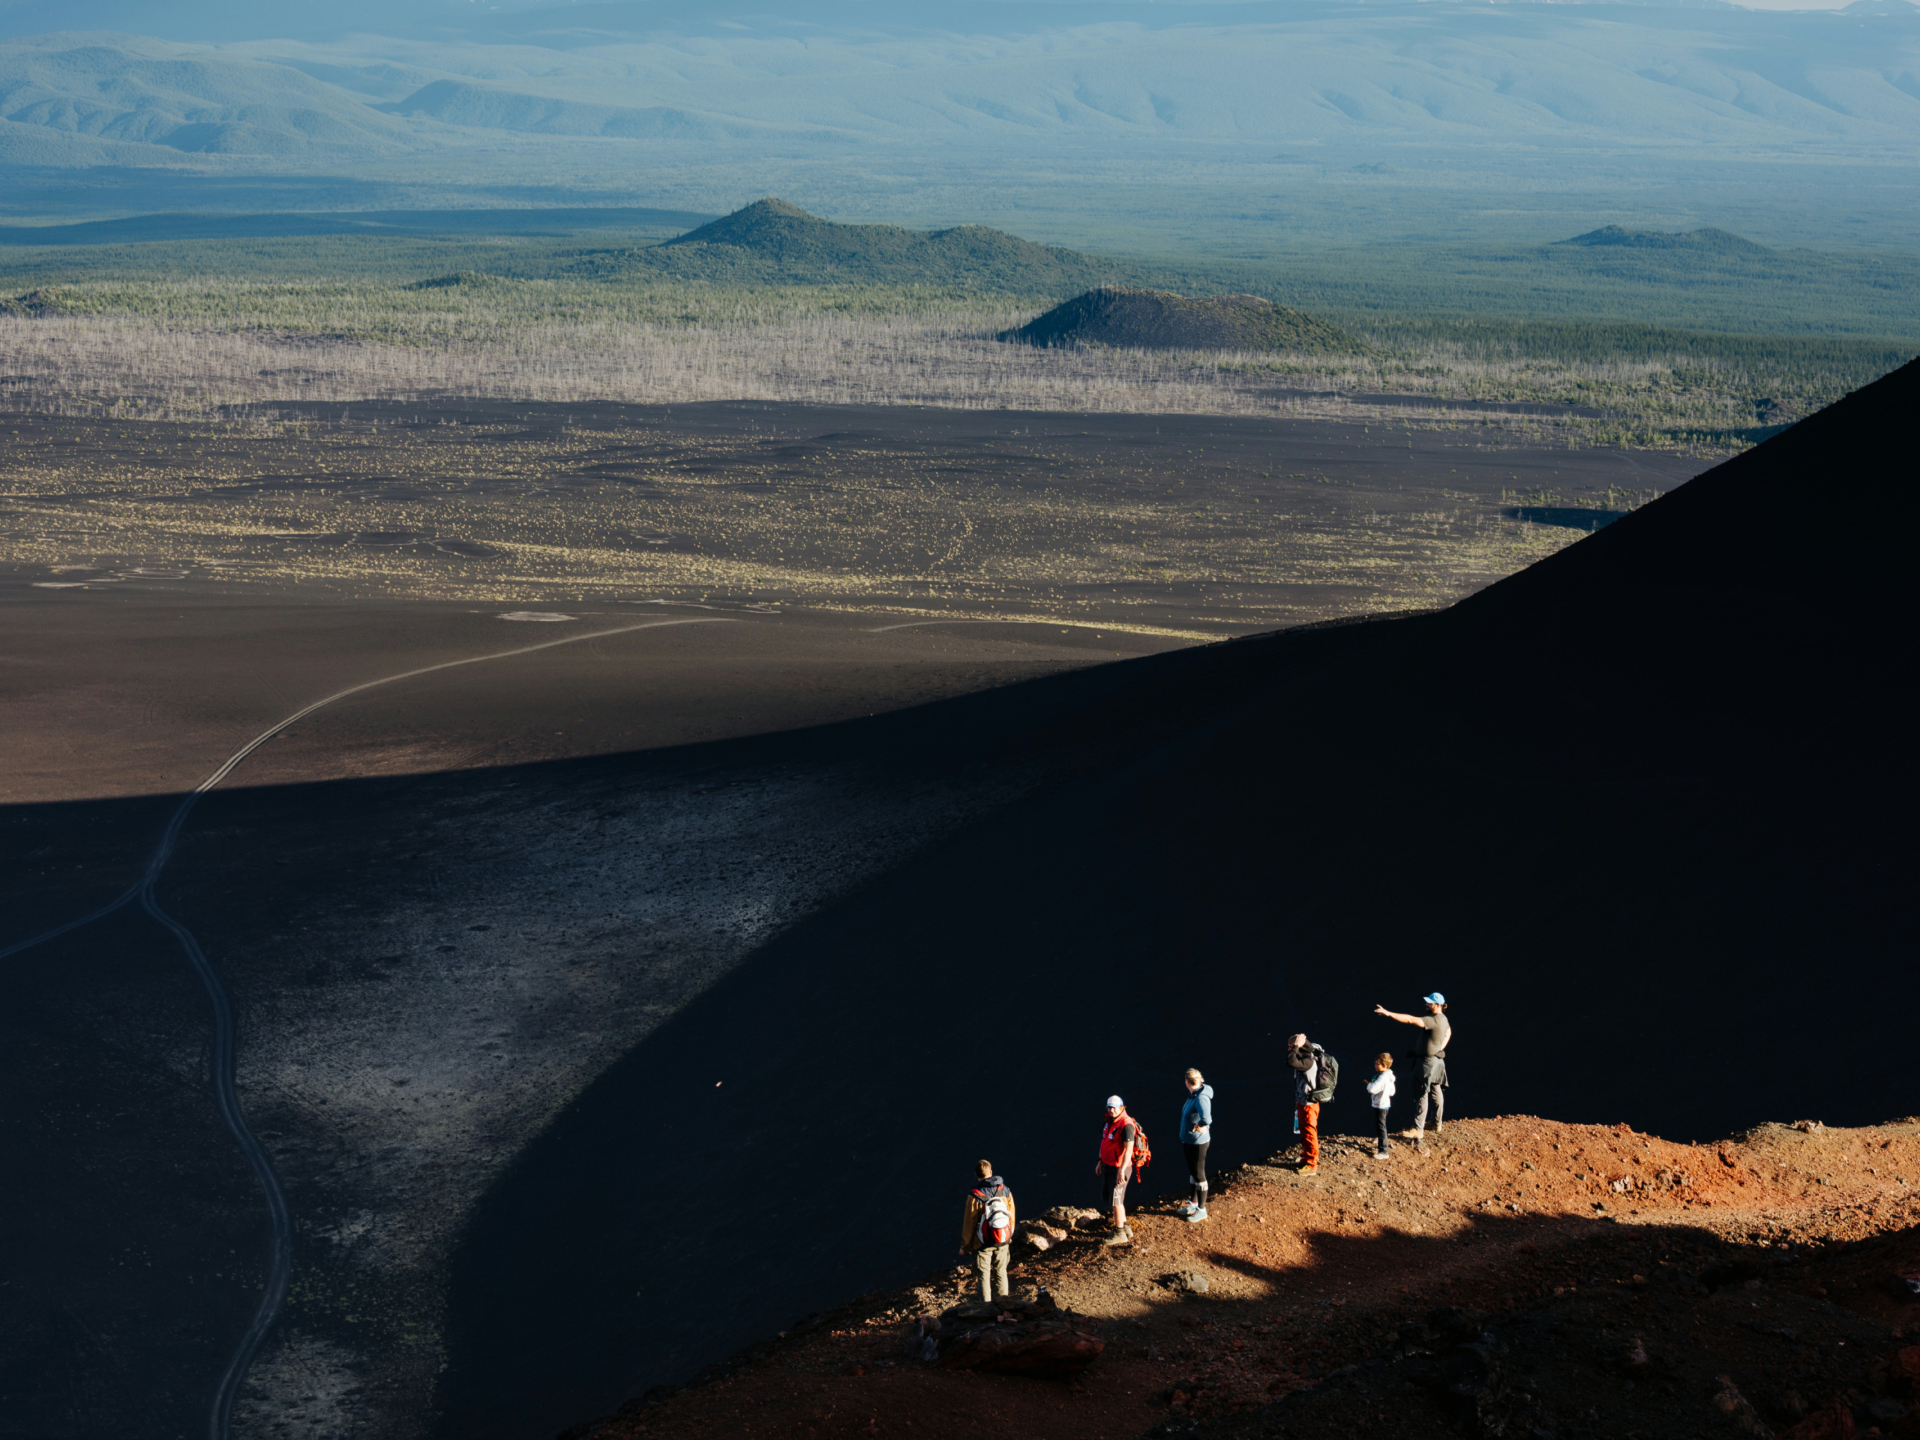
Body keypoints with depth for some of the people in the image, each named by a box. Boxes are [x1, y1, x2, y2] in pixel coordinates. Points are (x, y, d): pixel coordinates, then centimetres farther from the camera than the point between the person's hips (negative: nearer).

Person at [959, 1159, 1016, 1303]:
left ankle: (986, 1304, 20)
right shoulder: (1005, 1191, -7)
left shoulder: (975, 1196, -19)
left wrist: (964, 1246, 0)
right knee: (1001, 1272, 21)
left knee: (984, 1276, 11)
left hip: (983, 1244, -4)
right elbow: (1011, 1217, 5)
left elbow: (969, 1223, -12)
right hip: (1003, 1242, 4)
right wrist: (1009, 1237, 22)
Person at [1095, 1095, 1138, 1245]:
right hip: (1108, 1165, 9)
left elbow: (1129, 1148, -27)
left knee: (1115, 1200, -2)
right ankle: (1124, 1228, 31)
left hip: (1119, 1168, -9)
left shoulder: (1126, 1124, -22)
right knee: (1108, 1197, 17)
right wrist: (1100, 1162, 19)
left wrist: (1122, 1170, -30)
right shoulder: (1110, 1121, 6)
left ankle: (1119, 1234, 10)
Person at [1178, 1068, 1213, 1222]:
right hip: (1188, 1140, 9)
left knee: (1198, 1175, 5)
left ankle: (1202, 1210, 18)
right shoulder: (1192, 1095, 0)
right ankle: (1192, 1203, 39)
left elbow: (1206, 1119, -46)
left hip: (1197, 1143, -9)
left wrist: (1199, 1126, -26)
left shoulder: (1201, 1098, -29)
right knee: (1192, 1172, 23)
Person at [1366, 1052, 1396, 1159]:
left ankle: (1383, 1152, 2)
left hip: (1380, 1106, -10)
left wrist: (1369, 1085, -10)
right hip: (1383, 1104, 10)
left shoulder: (1383, 1078, -26)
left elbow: (1372, 1089, -34)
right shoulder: (1388, 1076, 6)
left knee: (1381, 1127, -3)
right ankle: (1381, 1146, 36)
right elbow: (1392, 1091, 16)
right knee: (1380, 1126, 23)